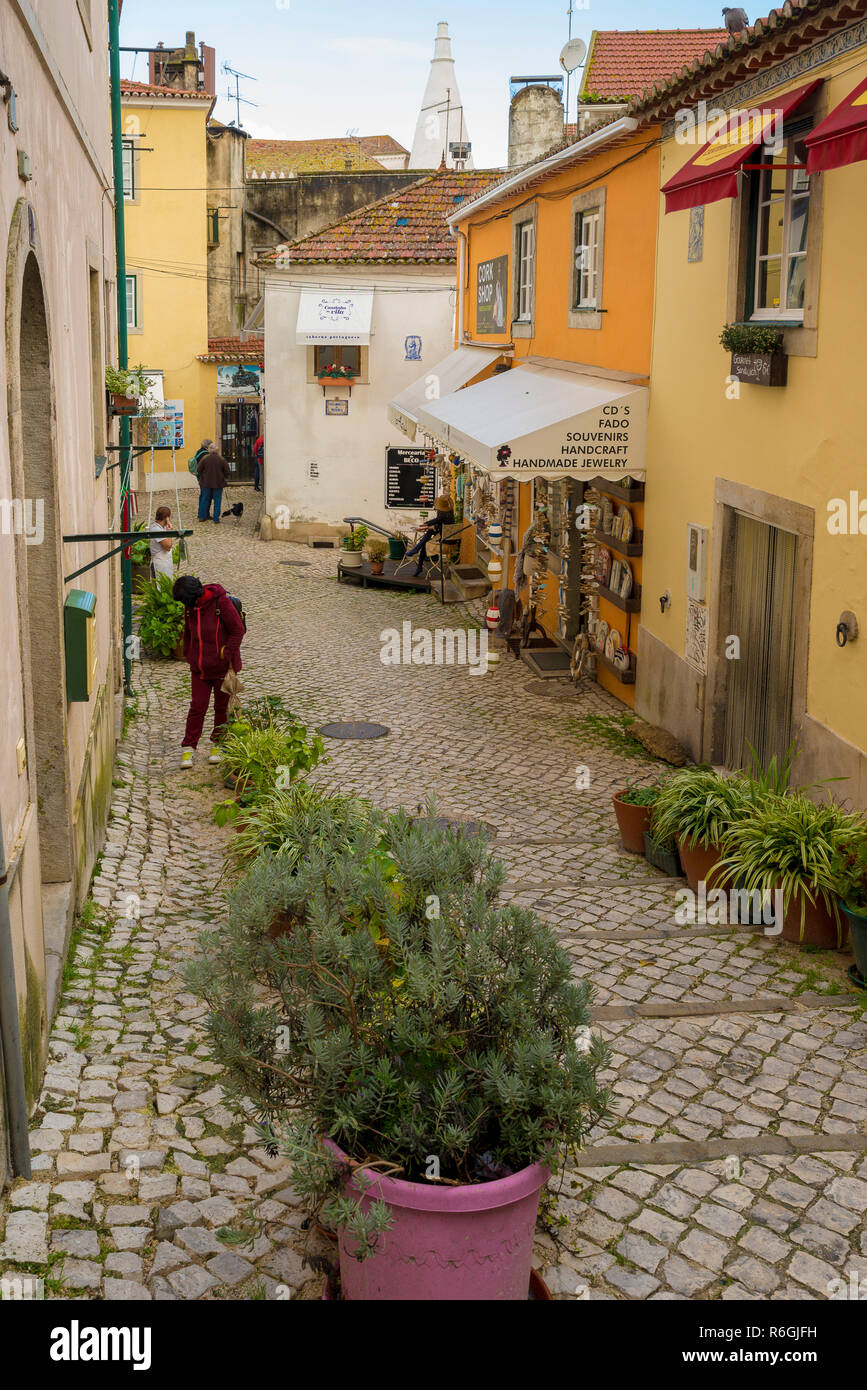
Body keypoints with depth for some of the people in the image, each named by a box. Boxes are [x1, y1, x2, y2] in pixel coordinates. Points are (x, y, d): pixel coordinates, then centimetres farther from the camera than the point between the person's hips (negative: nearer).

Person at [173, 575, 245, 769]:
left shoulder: (221, 603, -17)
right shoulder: (190, 607, 0)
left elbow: (238, 631, -13)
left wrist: (226, 657, -15)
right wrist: (188, 656, 14)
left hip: (222, 668, -4)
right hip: (199, 669, 4)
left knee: (222, 707, 9)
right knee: (197, 707, 1)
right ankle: (188, 748, 7)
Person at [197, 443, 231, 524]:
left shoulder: (204, 458, -9)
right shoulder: (221, 459, -9)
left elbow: (198, 470, -5)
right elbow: (228, 472, -5)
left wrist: (201, 477, 13)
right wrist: (225, 478, 15)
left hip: (206, 483, 1)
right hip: (218, 483, -1)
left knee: (205, 499, 14)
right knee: (217, 500, 6)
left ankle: (202, 516, 19)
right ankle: (216, 519, 5)